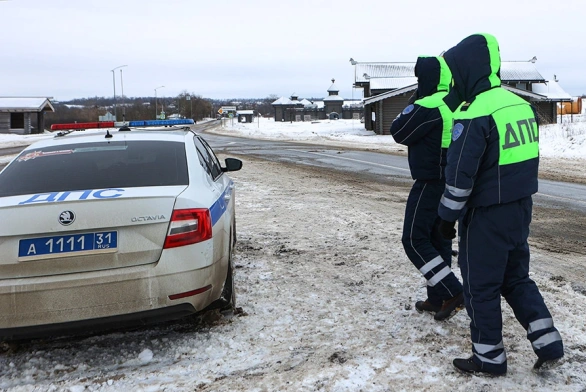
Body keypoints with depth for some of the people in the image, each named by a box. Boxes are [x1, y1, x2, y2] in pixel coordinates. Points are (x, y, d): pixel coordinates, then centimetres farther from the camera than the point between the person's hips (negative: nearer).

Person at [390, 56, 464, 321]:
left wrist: (414, 102, 1)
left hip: (430, 184, -9)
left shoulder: (428, 107, -19)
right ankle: (437, 298, 22)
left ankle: (452, 292, -5)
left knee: (415, 240, -1)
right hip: (452, 183, 9)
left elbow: (398, 132, -8)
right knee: (439, 239, 15)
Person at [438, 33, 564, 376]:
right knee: (516, 278, 21)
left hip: (487, 216, -8)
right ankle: (549, 345, 21)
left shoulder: (474, 114, -20)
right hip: (521, 208, 8)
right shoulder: (522, 105, 6)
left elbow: (460, 176, -19)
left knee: (481, 286, 7)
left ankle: (490, 358, 19)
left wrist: (449, 215, -8)